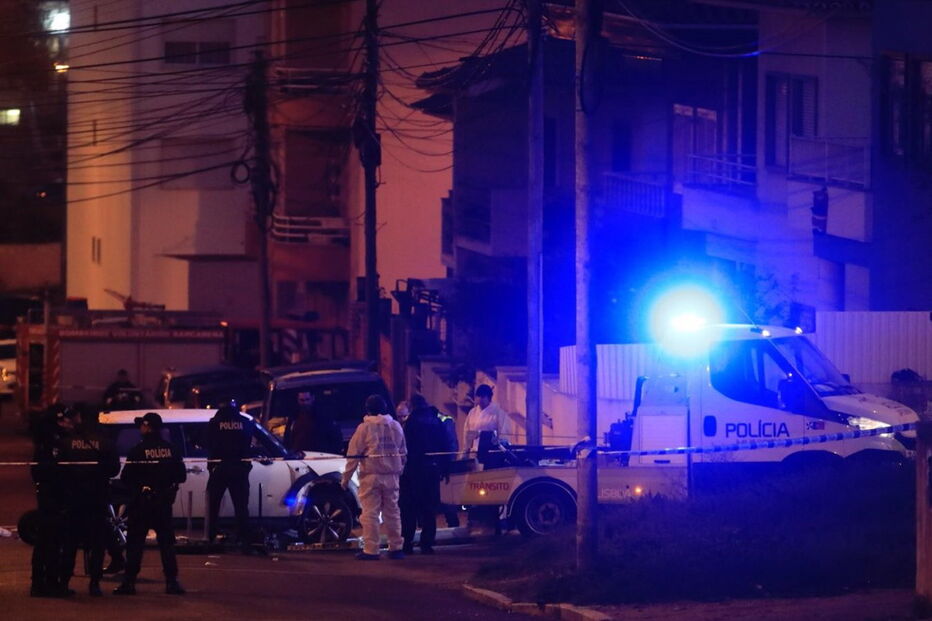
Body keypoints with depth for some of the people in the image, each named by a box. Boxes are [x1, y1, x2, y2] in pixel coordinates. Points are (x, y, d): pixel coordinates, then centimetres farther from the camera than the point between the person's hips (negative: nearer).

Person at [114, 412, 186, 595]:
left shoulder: (139, 450, -12)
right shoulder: (170, 450, 1)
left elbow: (126, 477, -12)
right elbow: (181, 476, 5)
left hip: (141, 502, -4)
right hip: (164, 502, 4)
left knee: (135, 542, 1)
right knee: (166, 541, 10)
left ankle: (129, 581, -3)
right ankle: (172, 581, 5)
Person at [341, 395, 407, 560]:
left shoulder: (364, 428, -6)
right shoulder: (395, 426, 8)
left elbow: (353, 455, -6)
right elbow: (403, 452, 16)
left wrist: (346, 478, 0)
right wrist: (400, 470, 25)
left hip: (371, 475, -5)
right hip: (391, 475, 5)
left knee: (370, 513, -4)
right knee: (392, 512, 13)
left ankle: (370, 550, -7)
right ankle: (395, 548, 16)